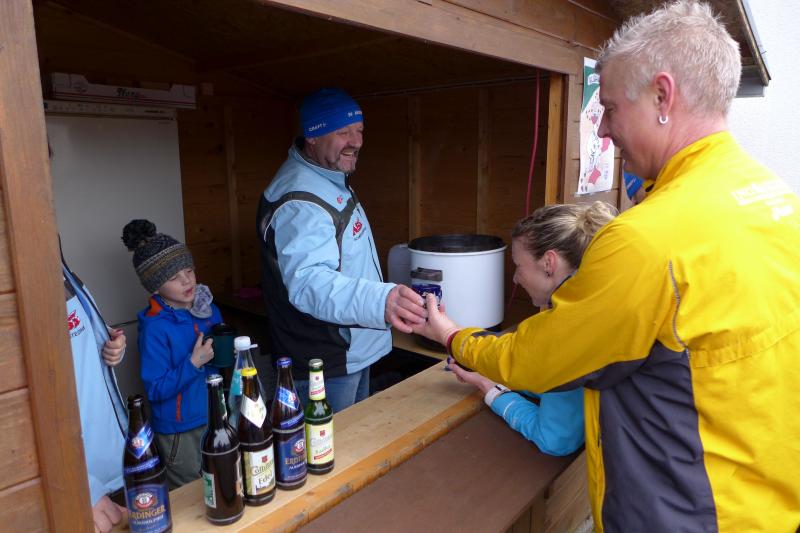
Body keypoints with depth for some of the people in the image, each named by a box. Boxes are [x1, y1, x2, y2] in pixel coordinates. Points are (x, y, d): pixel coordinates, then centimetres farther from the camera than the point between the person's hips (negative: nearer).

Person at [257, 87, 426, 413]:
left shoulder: (331, 180, 7)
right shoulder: (300, 200, -27)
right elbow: (309, 282, -42)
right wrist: (380, 301, -58)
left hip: (353, 351, 10)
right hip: (324, 365, -10)